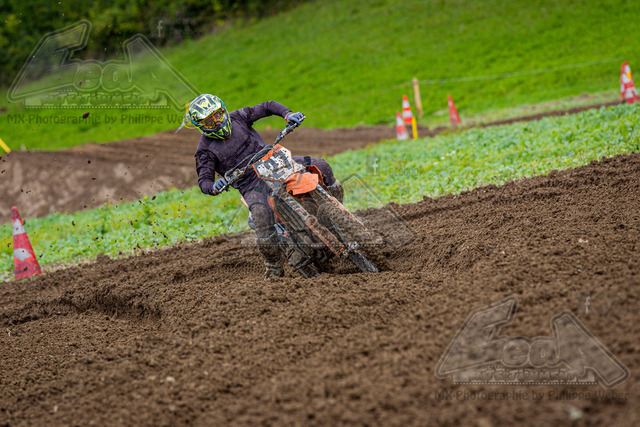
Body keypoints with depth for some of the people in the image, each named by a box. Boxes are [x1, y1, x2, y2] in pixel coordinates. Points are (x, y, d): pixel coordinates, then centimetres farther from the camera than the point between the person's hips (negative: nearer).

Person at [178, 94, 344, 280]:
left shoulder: (236, 118, 2)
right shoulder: (205, 150, -6)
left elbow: (268, 106, 8)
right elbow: (204, 180, -12)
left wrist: (288, 114, -11)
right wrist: (214, 187, -36)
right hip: (251, 184, -4)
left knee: (320, 166, -11)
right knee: (261, 215, -34)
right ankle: (274, 267, -14)